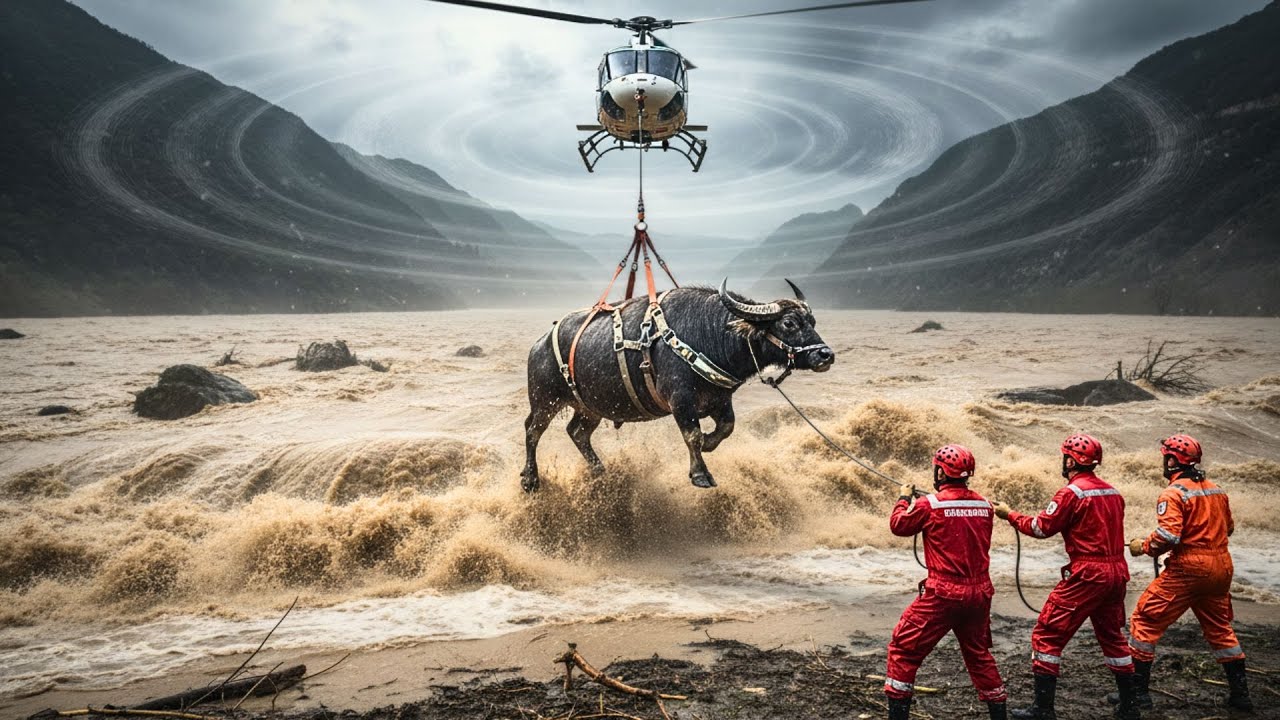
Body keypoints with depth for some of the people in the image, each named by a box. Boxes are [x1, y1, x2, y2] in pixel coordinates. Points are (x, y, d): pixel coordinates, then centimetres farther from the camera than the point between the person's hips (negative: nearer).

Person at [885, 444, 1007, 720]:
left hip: (943, 594, -5)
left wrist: (904, 498, 23)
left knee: (904, 648, 5)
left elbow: (898, 525, 5)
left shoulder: (929, 504, -10)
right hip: (980, 593, 5)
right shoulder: (984, 505, 4)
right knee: (979, 653, 24)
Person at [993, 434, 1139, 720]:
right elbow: (1102, 529, 15)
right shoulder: (1113, 492, 9)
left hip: (1087, 574, -8)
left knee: (1047, 635, -1)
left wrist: (1009, 514, 5)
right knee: (1112, 636, 23)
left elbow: (1041, 528, -7)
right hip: (1117, 571, 8)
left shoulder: (1072, 492, -12)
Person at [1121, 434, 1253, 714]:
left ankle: (1137, 689, 1)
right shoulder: (1217, 490, 10)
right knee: (1220, 628, 22)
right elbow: (1229, 528, 21)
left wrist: (1143, 547, -7)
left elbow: (1167, 536, -22)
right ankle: (1240, 694, 26)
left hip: (1187, 568, -8)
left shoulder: (1174, 493, -13)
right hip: (1221, 567, 8)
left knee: (1146, 620, 1)